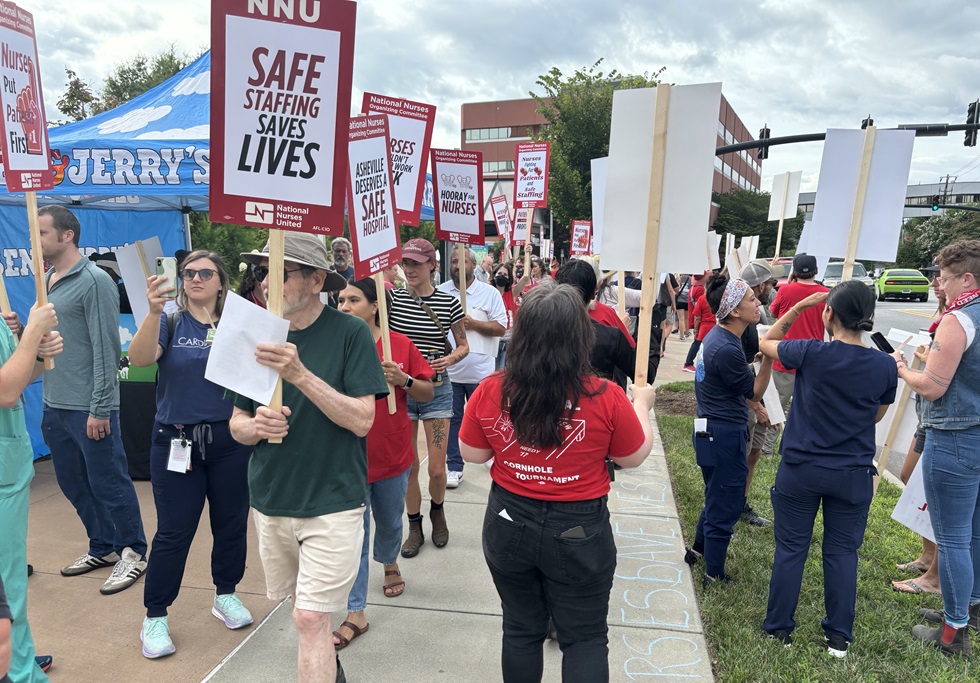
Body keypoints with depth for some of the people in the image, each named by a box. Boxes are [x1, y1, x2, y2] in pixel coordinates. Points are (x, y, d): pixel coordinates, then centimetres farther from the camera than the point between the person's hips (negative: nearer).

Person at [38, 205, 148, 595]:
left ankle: (133, 553, 18)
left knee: (109, 483, 2)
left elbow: (106, 350, -17)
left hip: (88, 409, -8)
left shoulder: (94, 281, -13)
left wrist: (99, 409, -18)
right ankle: (102, 548, 33)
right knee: (73, 484, 17)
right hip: (54, 406, 8)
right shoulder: (47, 281, 12)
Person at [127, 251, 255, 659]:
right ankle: (154, 616, 22)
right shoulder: (170, 323, -1)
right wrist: (153, 311, -34)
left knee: (231, 524, 13)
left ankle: (225, 595, 35)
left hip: (230, 441, 2)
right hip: (176, 442, -1)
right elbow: (140, 358, -21)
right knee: (173, 533, 4)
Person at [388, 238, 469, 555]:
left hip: (436, 389, -1)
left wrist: (449, 359, -13)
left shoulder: (449, 302, -4)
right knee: (408, 465, 9)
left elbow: (463, 346, 5)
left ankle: (437, 510, 35)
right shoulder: (392, 298, -2)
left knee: (437, 469, 2)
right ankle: (414, 527, 30)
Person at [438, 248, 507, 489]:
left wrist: (473, 323, -15)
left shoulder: (490, 293, -1)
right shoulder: (440, 292, 5)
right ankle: (454, 466, 20)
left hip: (480, 369, -2)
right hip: (448, 368, 2)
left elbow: (501, 328, -4)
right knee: (452, 419, 9)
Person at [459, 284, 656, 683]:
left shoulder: (489, 392, -14)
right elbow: (634, 457, -2)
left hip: (509, 526, 3)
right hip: (579, 532, -2)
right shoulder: (606, 398, -19)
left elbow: (471, 454, 1)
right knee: (584, 638, 18)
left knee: (521, 630, 23)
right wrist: (641, 403, 13)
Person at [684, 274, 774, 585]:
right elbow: (755, 392, -14)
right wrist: (768, 358, -21)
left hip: (712, 429, 10)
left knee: (717, 498, 27)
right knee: (724, 507, 5)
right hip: (725, 434, -10)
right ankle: (714, 576, 20)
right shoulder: (727, 349, -26)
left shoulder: (716, 336, 5)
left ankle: (699, 549, 44)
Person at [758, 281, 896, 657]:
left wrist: (798, 307, 4)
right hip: (854, 475, 2)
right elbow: (877, 416, 9)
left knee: (791, 549, 10)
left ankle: (779, 629, 23)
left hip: (801, 469, -2)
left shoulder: (811, 352, -16)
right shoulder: (884, 365, -7)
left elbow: (766, 343, 4)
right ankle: (838, 637, 26)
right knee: (842, 552, 15)